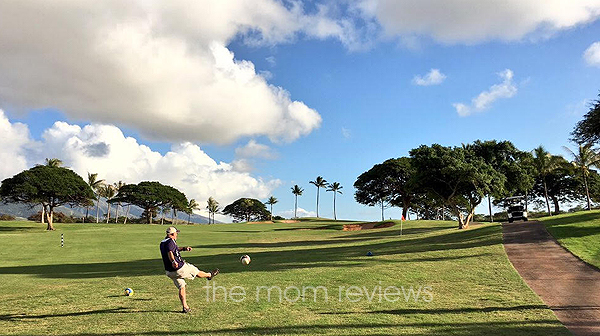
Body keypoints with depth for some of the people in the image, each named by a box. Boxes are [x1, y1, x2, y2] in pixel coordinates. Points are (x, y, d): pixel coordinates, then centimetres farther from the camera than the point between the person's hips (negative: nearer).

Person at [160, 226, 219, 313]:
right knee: (196, 271, 16)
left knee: (181, 287, 15)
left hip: (169, 272, 9)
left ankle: (185, 307, 12)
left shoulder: (162, 243, 13)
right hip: (179, 268, -9)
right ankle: (209, 275, 41)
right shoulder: (170, 241, -18)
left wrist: (184, 248, 28)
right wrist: (173, 262, -52)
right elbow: (170, 252, -37)